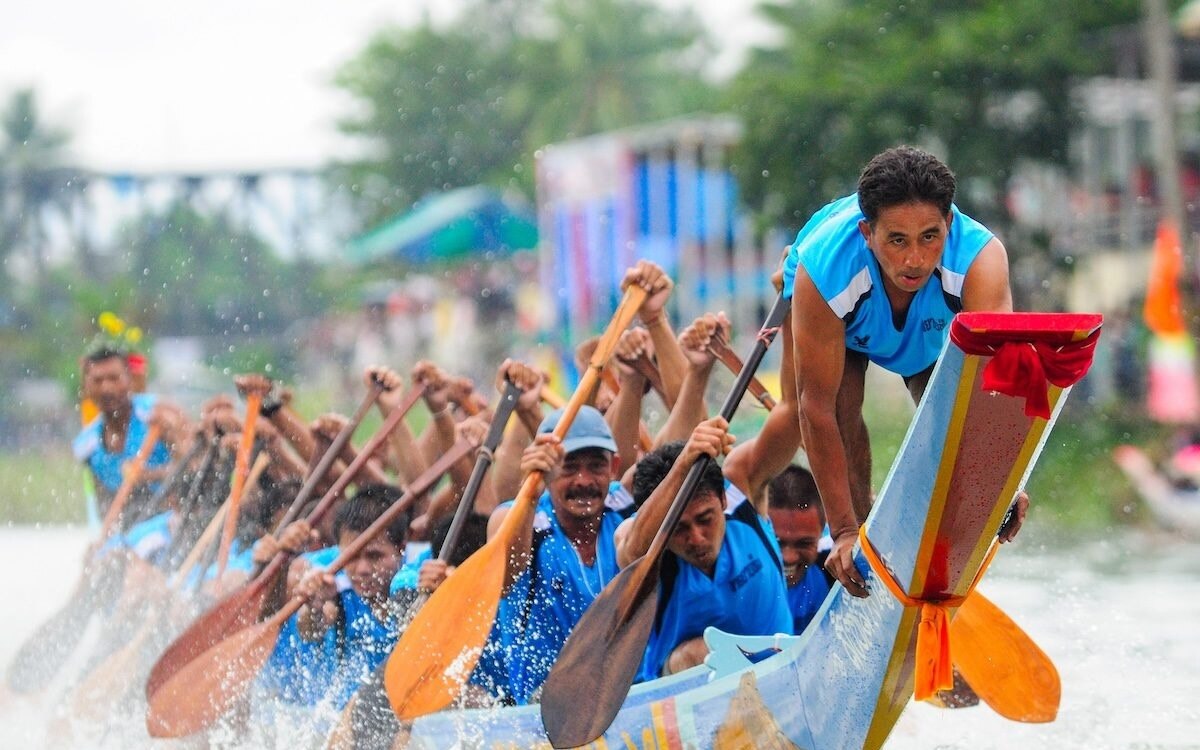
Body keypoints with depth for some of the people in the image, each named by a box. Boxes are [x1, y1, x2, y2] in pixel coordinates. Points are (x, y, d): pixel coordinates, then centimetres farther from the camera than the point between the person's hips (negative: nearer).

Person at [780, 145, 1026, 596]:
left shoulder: (980, 259, -44)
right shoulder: (822, 273, -45)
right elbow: (817, 408, -41)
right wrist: (844, 530, -43)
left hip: (932, 326, 1)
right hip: (840, 317, -1)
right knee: (843, 410, -24)